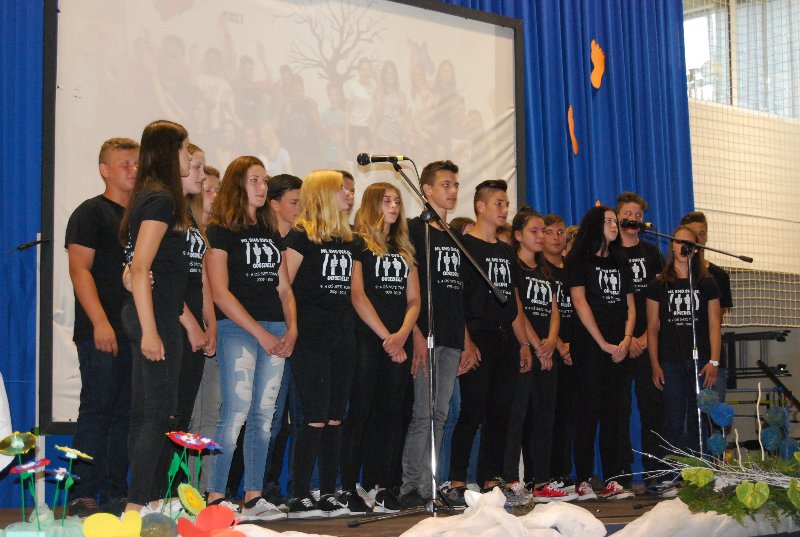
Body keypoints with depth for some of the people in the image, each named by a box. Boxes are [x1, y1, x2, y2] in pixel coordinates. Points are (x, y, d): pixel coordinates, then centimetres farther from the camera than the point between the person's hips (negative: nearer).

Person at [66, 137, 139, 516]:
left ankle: (116, 494, 12)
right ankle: (83, 496, -3)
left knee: (127, 414, 7)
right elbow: (79, 268, -11)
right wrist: (100, 322, -20)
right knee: (97, 410, -7)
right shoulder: (91, 212, -2)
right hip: (101, 334, -7)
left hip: (136, 333, 7)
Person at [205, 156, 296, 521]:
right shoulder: (221, 230, -2)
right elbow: (220, 292, -9)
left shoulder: (271, 232, 18)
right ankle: (215, 499, -7)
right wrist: (260, 333, -11)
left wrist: (291, 329, 3)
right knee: (235, 414, -11)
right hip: (238, 330, -6)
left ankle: (253, 497, 10)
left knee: (264, 416, 5)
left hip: (275, 332, 6)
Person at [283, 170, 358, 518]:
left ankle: (328, 494, 13)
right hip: (311, 339, -7)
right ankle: (300, 498, -2)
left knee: (334, 419, 7)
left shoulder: (348, 240, 17)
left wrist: (350, 327, 16)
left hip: (342, 338, 7)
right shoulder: (301, 236, -4)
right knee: (316, 419, -8)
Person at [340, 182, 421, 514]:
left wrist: (402, 334, -6)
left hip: (399, 343, 6)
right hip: (367, 339, -6)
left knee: (391, 411, 3)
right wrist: (385, 336, -11)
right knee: (361, 409, -7)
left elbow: (413, 300, 13)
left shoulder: (405, 249, 19)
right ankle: (348, 488, -5)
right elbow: (357, 295, -8)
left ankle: (384, 486, 7)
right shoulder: (358, 244, 1)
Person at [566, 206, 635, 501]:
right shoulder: (579, 260, 2)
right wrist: (603, 343, -11)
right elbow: (579, 302, -7)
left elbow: (630, 306, 15)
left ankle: (612, 478, 5)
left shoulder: (620, 264, 19)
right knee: (591, 409, -8)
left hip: (619, 348, 5)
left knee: (618, 410, 1)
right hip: (589, 345, -5)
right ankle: (583, 480, -6)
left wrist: (626, 340, -3)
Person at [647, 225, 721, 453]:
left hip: (701, 361, 1)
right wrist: (655, 364, -2)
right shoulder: (659, 285, 7)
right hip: (670, 362, -1)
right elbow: (653, 327, 5)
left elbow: (714, 325, 4)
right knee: (674, 423, 0)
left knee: (698, 422, 2)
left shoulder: (708, 284, 9)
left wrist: (714, 361, -6)